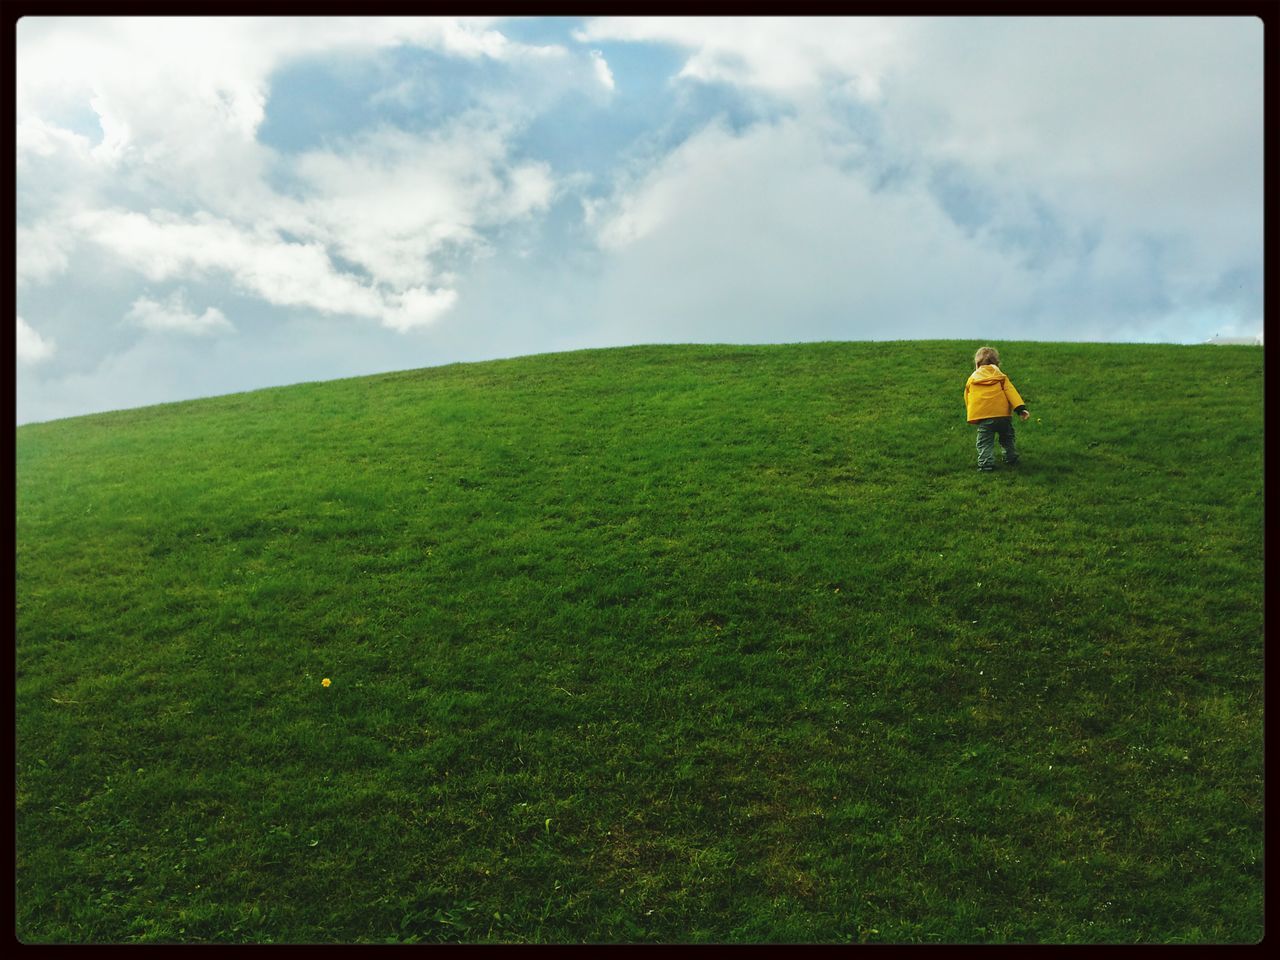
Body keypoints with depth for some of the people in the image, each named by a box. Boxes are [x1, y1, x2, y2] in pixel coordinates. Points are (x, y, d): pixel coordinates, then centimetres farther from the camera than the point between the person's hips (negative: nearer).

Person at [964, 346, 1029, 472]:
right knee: (1007, 439, 23)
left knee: (985, 442, 3)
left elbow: (967, 400, 16)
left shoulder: (971, 379, 14)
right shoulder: (1001, 377, 14)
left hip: (984, 418, -2)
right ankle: (1011, 459, 31)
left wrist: (972, 415, 26)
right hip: (1003, 414, 2)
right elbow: (1011, 392, 1)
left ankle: (986, 464, -9)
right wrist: (1020, 408, -7)